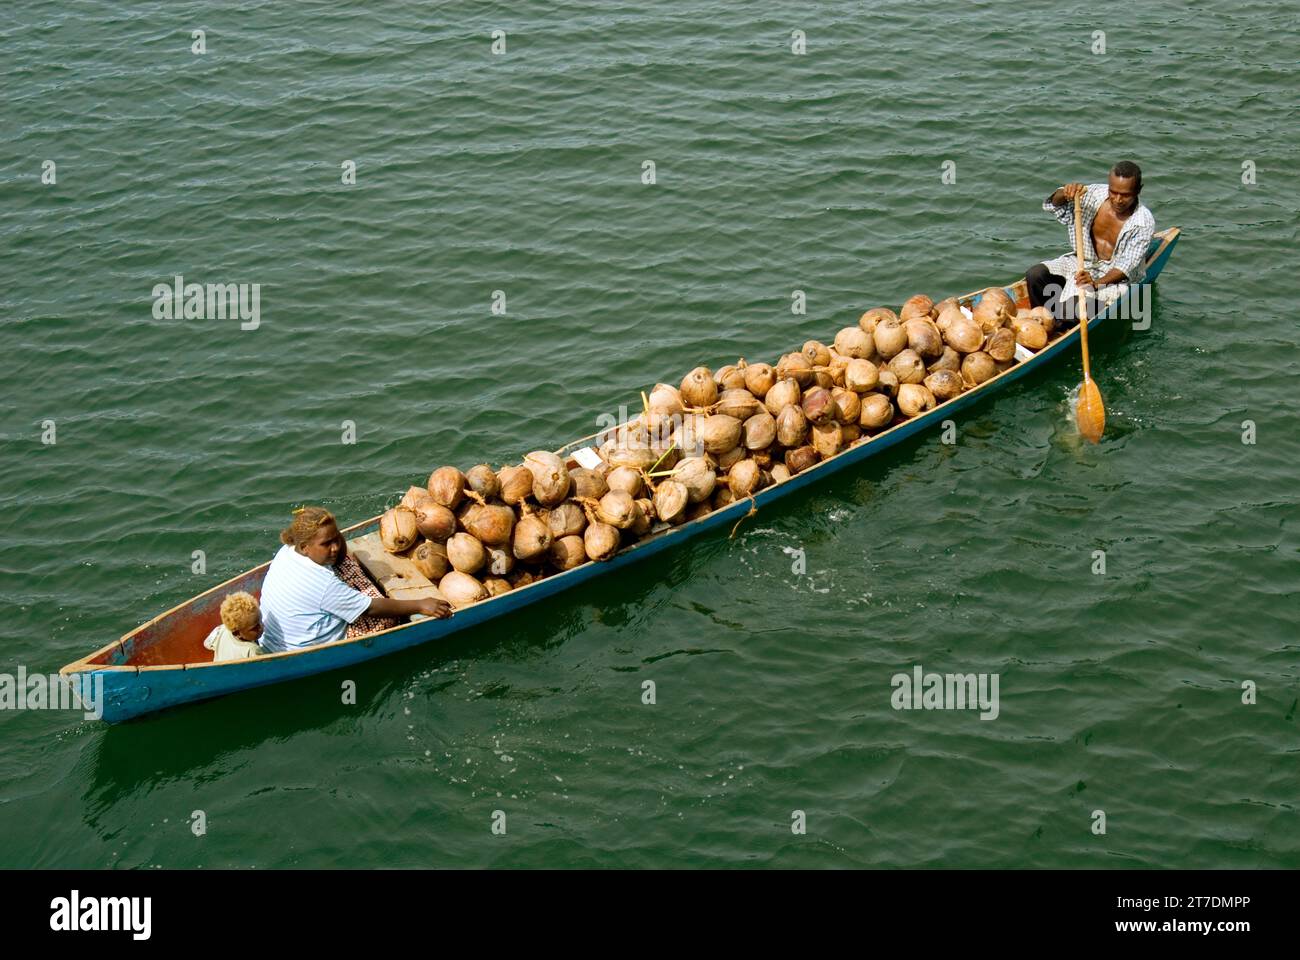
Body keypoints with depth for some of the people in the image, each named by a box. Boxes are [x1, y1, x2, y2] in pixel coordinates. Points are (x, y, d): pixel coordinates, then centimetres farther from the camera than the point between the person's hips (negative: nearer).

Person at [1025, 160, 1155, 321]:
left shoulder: (1144, 222, -18)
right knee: (1035, 275, -17)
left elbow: (1127, 265, -21)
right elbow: (1053, 206, -3)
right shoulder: (1095, 194, -8)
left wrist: (1096, 283, -37)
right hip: (1083, 263, 5)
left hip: (1114, 275, -5)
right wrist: (1064, 194, -27)